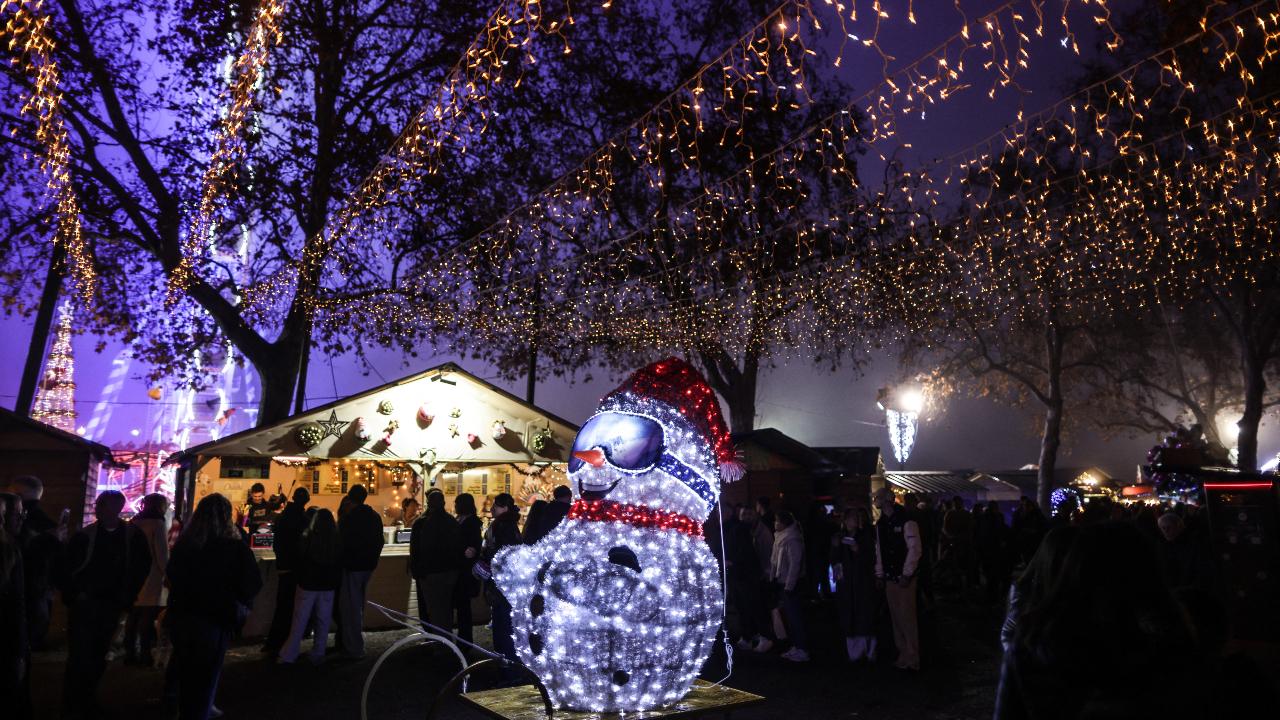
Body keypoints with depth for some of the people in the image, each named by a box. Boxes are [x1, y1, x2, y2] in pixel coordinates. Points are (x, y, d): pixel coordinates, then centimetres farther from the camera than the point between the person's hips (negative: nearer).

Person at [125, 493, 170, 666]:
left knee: (133, 616, 11)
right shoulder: (158, 523, -9)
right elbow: (162, 554, -12)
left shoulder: (134, 522, 11)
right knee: (147, 618, -3)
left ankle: (130, 653, 14)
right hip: (151, 579, -7)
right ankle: (144, 655, -2)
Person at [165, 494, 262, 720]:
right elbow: (252, 587, -12)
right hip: (214, 622, -4)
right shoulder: (236, 548, -19)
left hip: (181, 619, 5)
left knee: (186, 677, 24)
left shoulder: (182, 545, -5)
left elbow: (171, 577, 11)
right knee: (204, 682, 11)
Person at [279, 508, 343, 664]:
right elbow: (340, 564, 3)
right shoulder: (338, 539, -5)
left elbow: (299, 561, -2)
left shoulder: (306, 538, -10)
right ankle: (318, 654, 13)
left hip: (307, 584, -2)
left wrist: (299, 575, 14)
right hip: (328, 586, 2)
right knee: (323, 622, 10)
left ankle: (288, 655, 8)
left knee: (299, 622, 6)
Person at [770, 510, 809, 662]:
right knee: (789, 616, 13)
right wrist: (772, 575, 12)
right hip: (782, 583, 9)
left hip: (790, 585, -9)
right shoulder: (780, 538, 12)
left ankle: (802, 650, -2)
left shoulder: (792, 540, -15)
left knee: (795, 617, -6)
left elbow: (794, 564, -18)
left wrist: (789, 586, -18)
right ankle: (795, 647, 21)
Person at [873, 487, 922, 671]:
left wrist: (906, 575, -15)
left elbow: (915, 549, -14)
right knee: (896, 617, 9)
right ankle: (902, 654, 19)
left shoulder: (906, 522, -11)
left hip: (904, 578, -7)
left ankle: (911, 659, 4)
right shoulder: (881, 524, 11)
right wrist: (879, 574, 11)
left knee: (907, 618, -5)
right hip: (889, 578, 7)